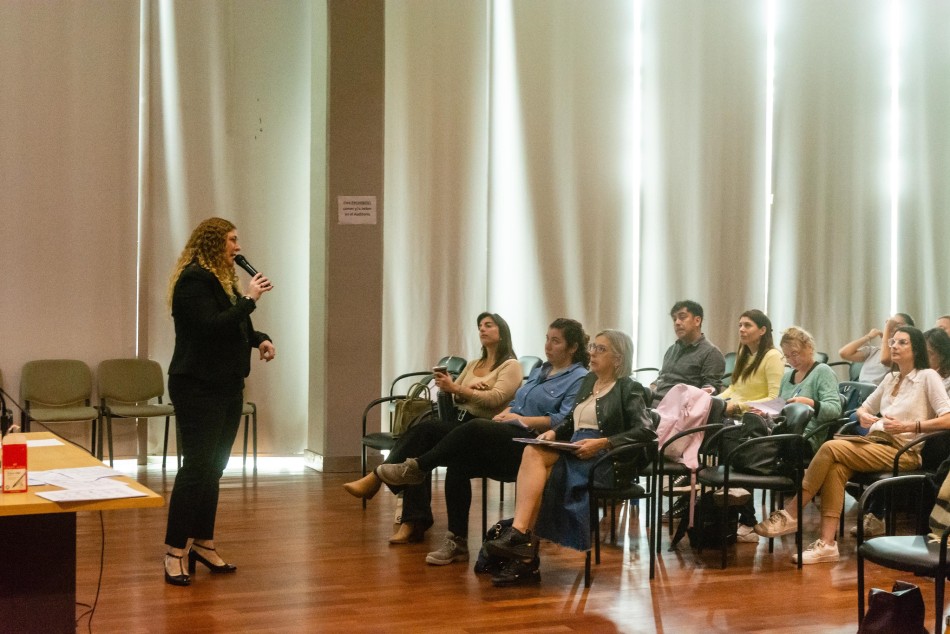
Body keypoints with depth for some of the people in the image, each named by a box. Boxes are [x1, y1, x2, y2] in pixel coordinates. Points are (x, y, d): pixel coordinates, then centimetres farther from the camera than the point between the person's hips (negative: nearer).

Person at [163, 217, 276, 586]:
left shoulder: (222, 279, 15)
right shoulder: (193, 280, -13)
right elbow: (211, 326, -24)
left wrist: (260, 339, 4)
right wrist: (249, 299, -19)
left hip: (227, 386, 9)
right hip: (198, 388, -9)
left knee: (214, 469, 11)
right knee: (197, 467, -10)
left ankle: (203, 543, 19)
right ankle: (175, 551, -4)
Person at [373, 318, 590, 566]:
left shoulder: (579, 379, 0)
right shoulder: (539, 371, 28)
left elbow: (565, 421, -12)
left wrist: (525, 421, -11)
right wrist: (503, 416, 5)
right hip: (507, 439, 8)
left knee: (475, 428, -31)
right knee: (458, 463, -20)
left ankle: (417, 467, -17)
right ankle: (457, 541, -16)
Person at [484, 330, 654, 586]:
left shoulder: (628, 389, 1)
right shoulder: (589, 380, 24)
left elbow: (645, 430, -10)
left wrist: (602, 443, -19)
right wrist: (554, 433, 4)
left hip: (600, 459, -6)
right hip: (572, 452, 6)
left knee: (534, 453, -29)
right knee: (533, 453, -29)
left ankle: (519, 534, -34)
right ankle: (525, 557, -35)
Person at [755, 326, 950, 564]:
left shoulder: (928, 377, 1)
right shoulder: (891, 377, 22)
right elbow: (863, 408, 29)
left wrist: (907, 426, -20)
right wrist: (864, 416, 4)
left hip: (904, 450, -6)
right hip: (876, 441, 6)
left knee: (831, 448, -25)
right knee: (836, 465, -28)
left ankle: (790, 514, -19)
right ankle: (827, 543, -33)